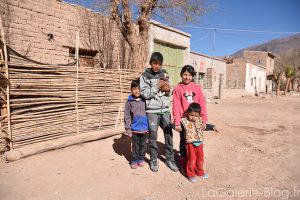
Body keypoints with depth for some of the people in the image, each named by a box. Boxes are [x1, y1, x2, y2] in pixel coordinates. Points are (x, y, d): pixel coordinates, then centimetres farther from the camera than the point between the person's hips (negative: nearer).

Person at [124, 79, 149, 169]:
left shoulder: (145, 100, -4)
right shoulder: (129, 101, -5)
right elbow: (127, 116, -1)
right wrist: (128, 128, -3)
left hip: (145, 128, 1)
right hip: (135, 129, -1)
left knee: (143, 145, 15)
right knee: (135, 145, 12)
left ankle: (141, 159, 33)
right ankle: (134, 160, 29)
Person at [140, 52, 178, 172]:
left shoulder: (164, 74, 8)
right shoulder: (145, 76, -2)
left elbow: (170, 93, 12)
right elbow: (144, 93, -10)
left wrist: (168, 90, -10)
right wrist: (157, 86, -16)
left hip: (165, 110, 3)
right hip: (152, 111, -3)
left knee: (169, 134, 7)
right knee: (153, 136, 5)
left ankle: (170, 159, 23)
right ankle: (153, 160, 23)